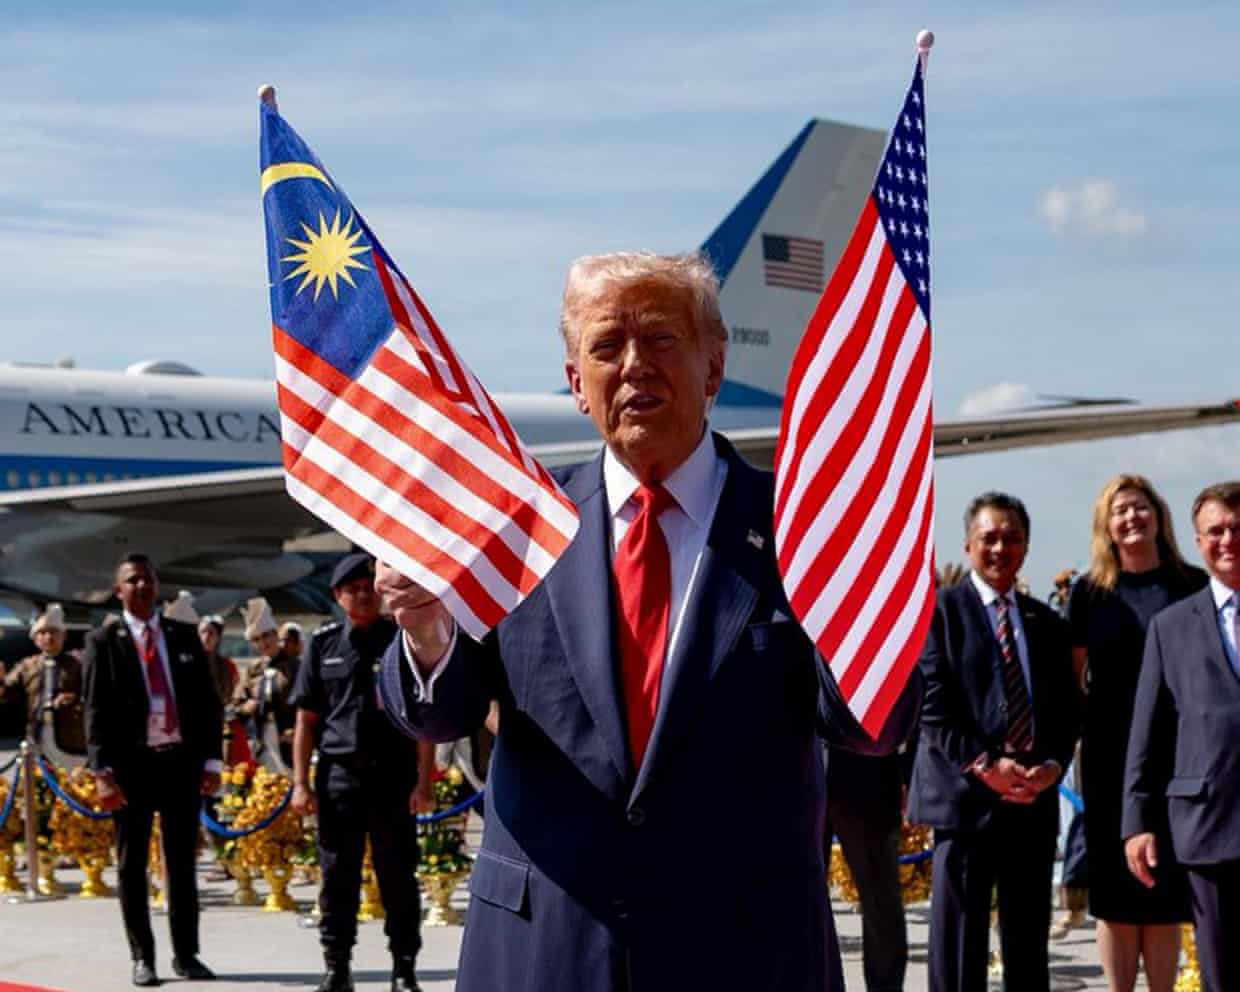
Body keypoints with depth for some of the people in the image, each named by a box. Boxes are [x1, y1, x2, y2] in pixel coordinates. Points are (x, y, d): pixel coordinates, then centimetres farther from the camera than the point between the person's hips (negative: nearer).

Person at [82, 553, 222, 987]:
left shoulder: (185, 637, 9)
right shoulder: (103, 642, 1)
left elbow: (206, 701, 10)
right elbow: (96, 711, -4)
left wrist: (210, 760, 2)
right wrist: (103, 772, -12)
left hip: (181, 759, 2)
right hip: (132, 764, -2)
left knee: (182, 862, 6)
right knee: (132, 865, 4)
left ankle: (186, 953, 13)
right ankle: (142, 957, 11)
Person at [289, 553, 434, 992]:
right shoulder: (323, 644, 7)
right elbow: (306, 719, 8)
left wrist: (423, 782, -7)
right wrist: (300, 783, 1)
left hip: (392, 774, -1)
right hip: (338, 774, 1)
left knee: (398, 876, 2)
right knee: (337, 876, 5)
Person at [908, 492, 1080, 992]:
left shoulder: (1046, 621, 17)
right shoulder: (940, 609, 0)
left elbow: (1067, 708, 14)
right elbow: (932, 707, -8)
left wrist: (1053, 763, -5)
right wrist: (985, 765, -16)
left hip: (1034, 800, 5)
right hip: (966, 796, -5)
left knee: (1029, 944, 9)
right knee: (959, 937, -2)